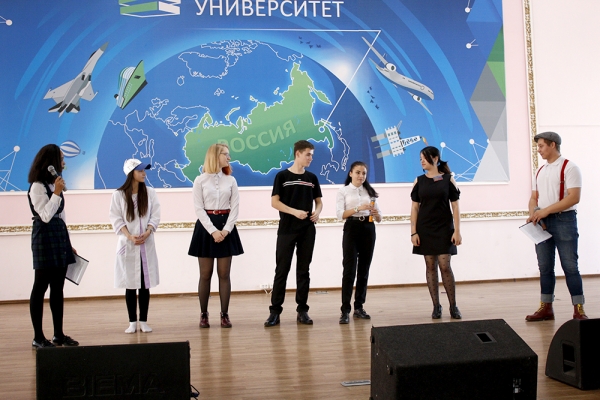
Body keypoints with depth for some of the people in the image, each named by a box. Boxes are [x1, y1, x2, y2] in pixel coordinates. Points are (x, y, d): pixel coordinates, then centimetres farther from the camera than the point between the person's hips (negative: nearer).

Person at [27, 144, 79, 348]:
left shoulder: (54, 184, 15)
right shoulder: (37, 186, -10)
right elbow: (46, 216, -18)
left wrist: (68, 243, 17)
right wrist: (57, 193, -20)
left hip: (60, 237, 8)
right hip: (45, 238, -8)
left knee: (58, 288, 9)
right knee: (41, 287, -2)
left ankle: (59, 334, 15)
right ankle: (38, 337, 3)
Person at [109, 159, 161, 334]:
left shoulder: (150, 193, 5)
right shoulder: (118, 195, 0)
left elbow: (155, 216, 2)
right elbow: (116, 219, -4)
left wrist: (146, 234, -14)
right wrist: (130, 237, -16)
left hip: (147, 244, 2)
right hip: (127, 245, -1)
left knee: (145, 284, 2)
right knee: (130, 284, 2)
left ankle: (143, 321, 9)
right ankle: (132, 322, 9)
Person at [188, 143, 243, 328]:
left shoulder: (231, 180, 8)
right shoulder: (200, 180, 0)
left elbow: (234, 207, 2)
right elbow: (199, 208, -6)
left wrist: (226, 229, -12)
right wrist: (213, 230, -16)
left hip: (226, 227, 2)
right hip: (206, 227, -2)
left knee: (224, 274, 3)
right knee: (205, 274, 2)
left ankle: (224, 315, 9)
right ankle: (203, 314, 12)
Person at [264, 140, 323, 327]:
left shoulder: (312, 178, 11)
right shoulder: (282, 176, -1)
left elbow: (319, 201, 16)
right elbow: (274, 202, -5)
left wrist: (317, 212, -6)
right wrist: (294, 211, -18)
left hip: (307, 230, 3)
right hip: (287, 230, -3)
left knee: (303, 270, 7)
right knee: (282, 270, -2)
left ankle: (302, 310, 13)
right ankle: (275, 311, 3)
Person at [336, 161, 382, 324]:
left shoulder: (370, 191, 13)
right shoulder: (343, 191, 3)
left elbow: (379, 219, 12)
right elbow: (339, 214, -9)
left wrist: (375, 213, -11)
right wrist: (358, 208, -20)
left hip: (368, 230, 4)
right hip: (351, 229, -4)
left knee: (364, 269, 6)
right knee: (349, 269, -10)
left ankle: (359, 307, 15)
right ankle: (345, 310, -9)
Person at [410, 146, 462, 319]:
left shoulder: (448, 179, 0)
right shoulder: (419, 181, 6)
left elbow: (455, 206, -1)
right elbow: (415, 207, 5)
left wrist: (457, 231, -7)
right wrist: (413, 232, -2)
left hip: (444, 229, -2)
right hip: (425, 229, 2)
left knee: (445, 266, -6)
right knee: (430, 266, 3)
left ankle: (453, 306, 7)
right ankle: (436, 306, 11)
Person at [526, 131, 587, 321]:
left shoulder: (569, 168, -7)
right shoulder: (540, 171, 15)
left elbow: (574, 197, -17)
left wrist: (546, 211, -20)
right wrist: (533, 215, -5)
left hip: (563, 220, -7)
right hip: (542, 223, 7)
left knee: (570, 266, -4)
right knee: (545, 267, 8)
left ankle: (578, 310, 3)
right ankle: (546, 308, 15)